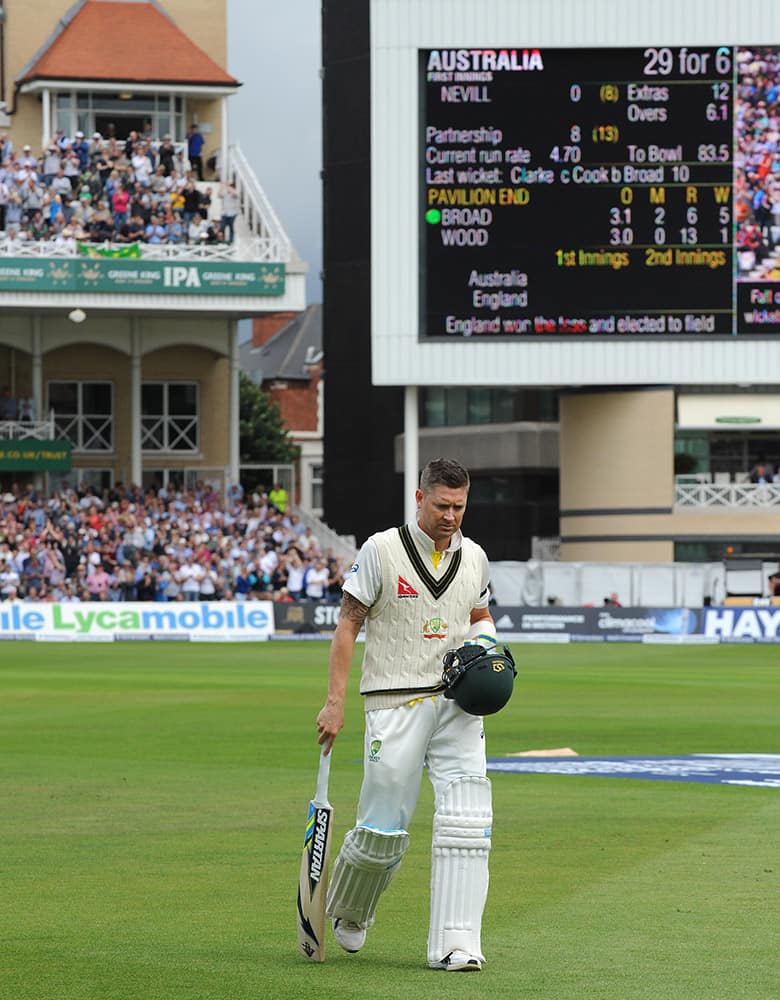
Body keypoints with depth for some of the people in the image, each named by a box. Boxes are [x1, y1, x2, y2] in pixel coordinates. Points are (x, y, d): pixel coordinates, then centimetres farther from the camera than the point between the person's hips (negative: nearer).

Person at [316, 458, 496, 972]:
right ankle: (348, 911, 30)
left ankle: (456, 944, -10)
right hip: (395, 703, -4)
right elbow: (348, 624, -3)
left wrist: (485, 643, 2)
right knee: (384, 827, 1)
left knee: (467, 822, -10)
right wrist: (335, 703, -9)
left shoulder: (474, 557, 9)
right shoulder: (382, 550, -5)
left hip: (457, 703, 4)